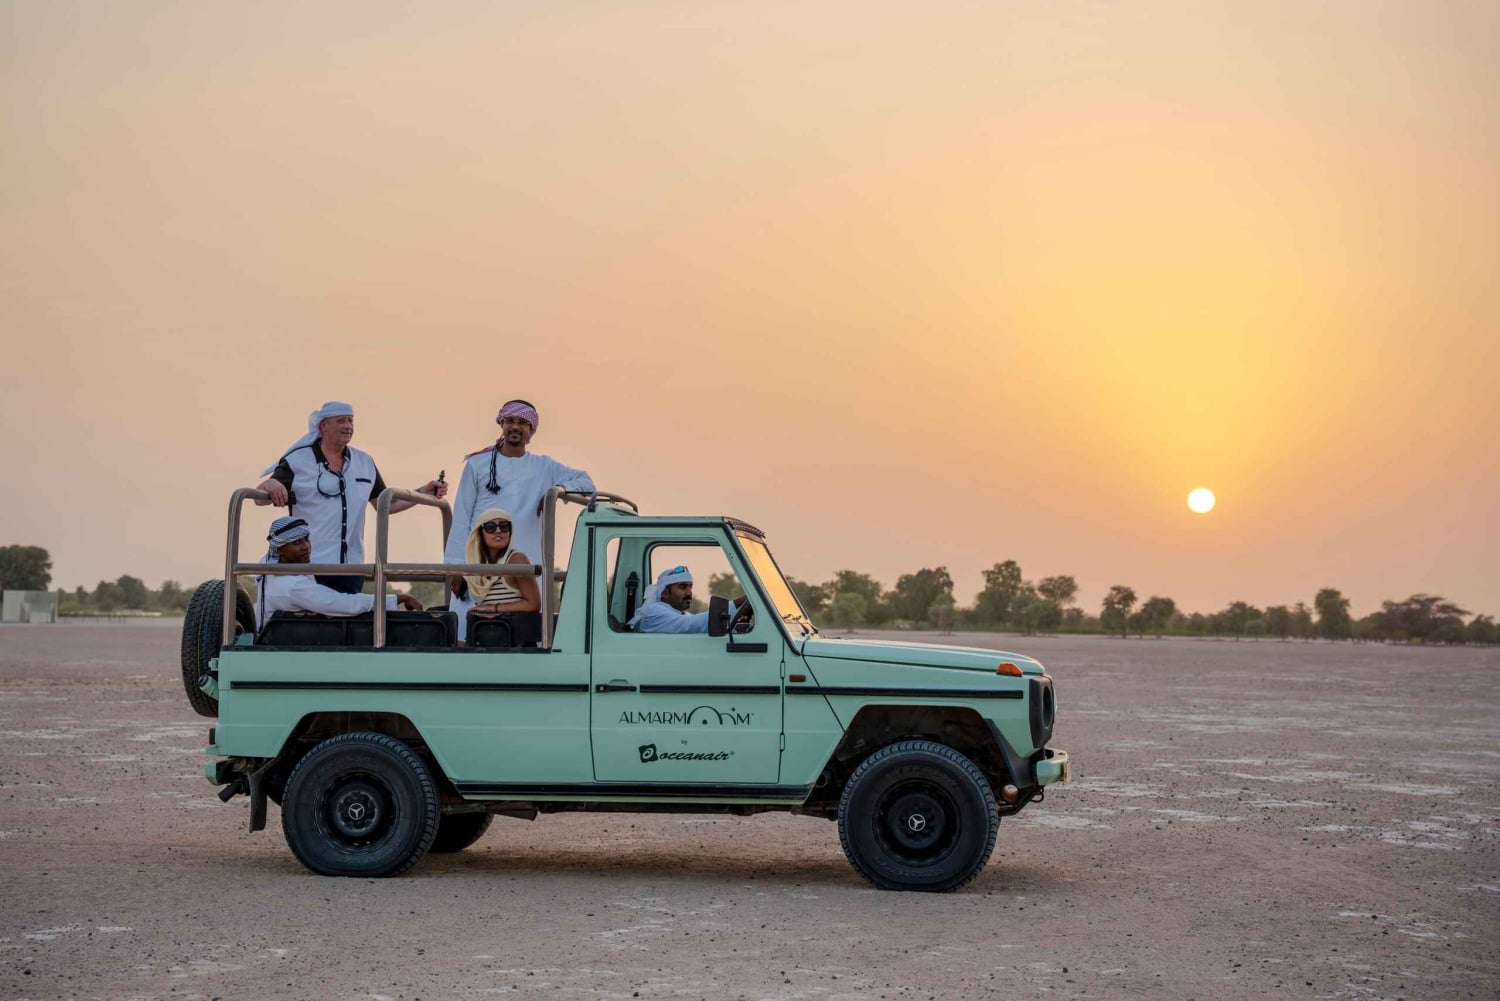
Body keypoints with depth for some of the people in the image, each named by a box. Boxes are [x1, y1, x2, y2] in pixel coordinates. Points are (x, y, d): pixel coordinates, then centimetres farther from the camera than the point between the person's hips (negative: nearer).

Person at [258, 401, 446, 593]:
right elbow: (261, 499, -7)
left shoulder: (365, 463, 15)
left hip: (351, 569, 5)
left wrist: (424, 493, 11)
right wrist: (270, 485, -30)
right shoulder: (297, 460, -2)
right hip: (306, 568, -5)